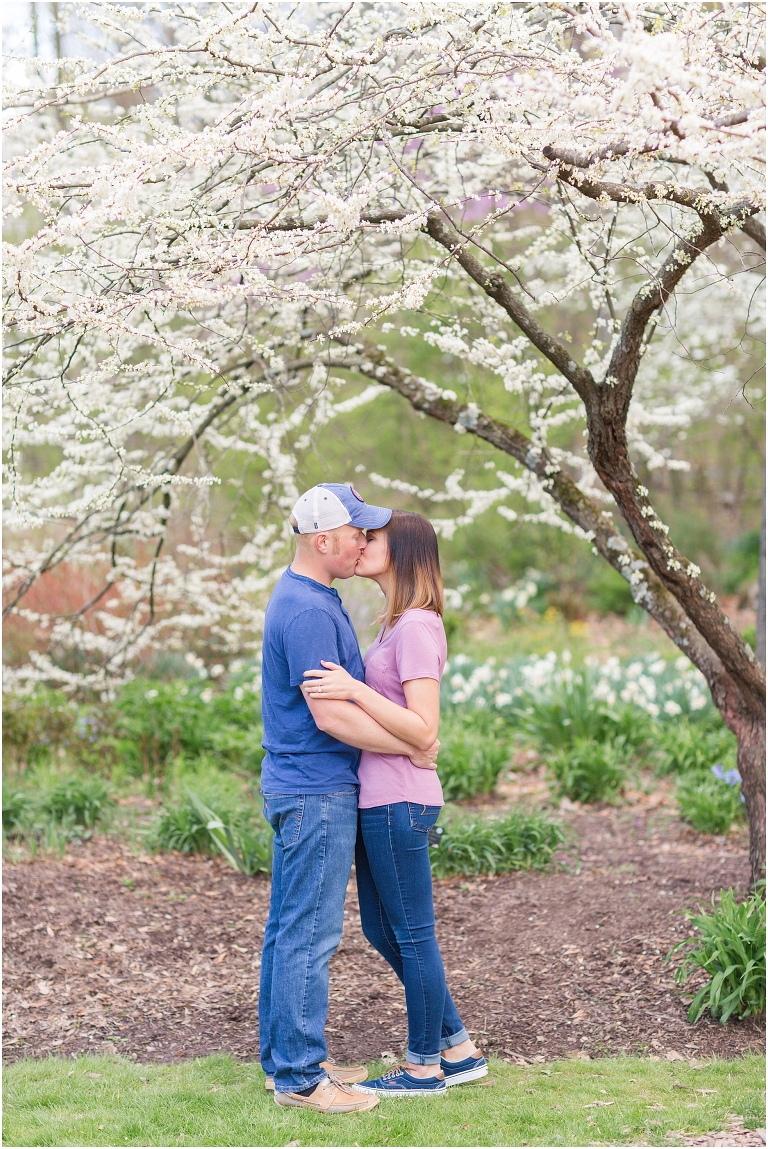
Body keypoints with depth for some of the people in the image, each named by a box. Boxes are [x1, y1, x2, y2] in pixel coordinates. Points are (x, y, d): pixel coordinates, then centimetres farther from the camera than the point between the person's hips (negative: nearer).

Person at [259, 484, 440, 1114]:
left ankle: (284, 1058, 22)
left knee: (288, 930, 14)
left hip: (296, 785, 11)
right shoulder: (307, 610, -20)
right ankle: (300, 1075, 1)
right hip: (317, 790, -11)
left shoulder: (309, 597, 14)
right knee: (309, 935, -5)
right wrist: (412, 746, -14)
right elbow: (330, 715, -24)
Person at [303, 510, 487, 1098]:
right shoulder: (398, 622, 14)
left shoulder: (416, 626, -16)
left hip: (398, 801, -10)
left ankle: (424, 1066, 18)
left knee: (412, 935, 4)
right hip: (381, 799, 10)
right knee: (382, 929, 18)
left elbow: (423, 729, -22)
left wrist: (354, 690, -27)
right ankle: (459, 1049, 27)